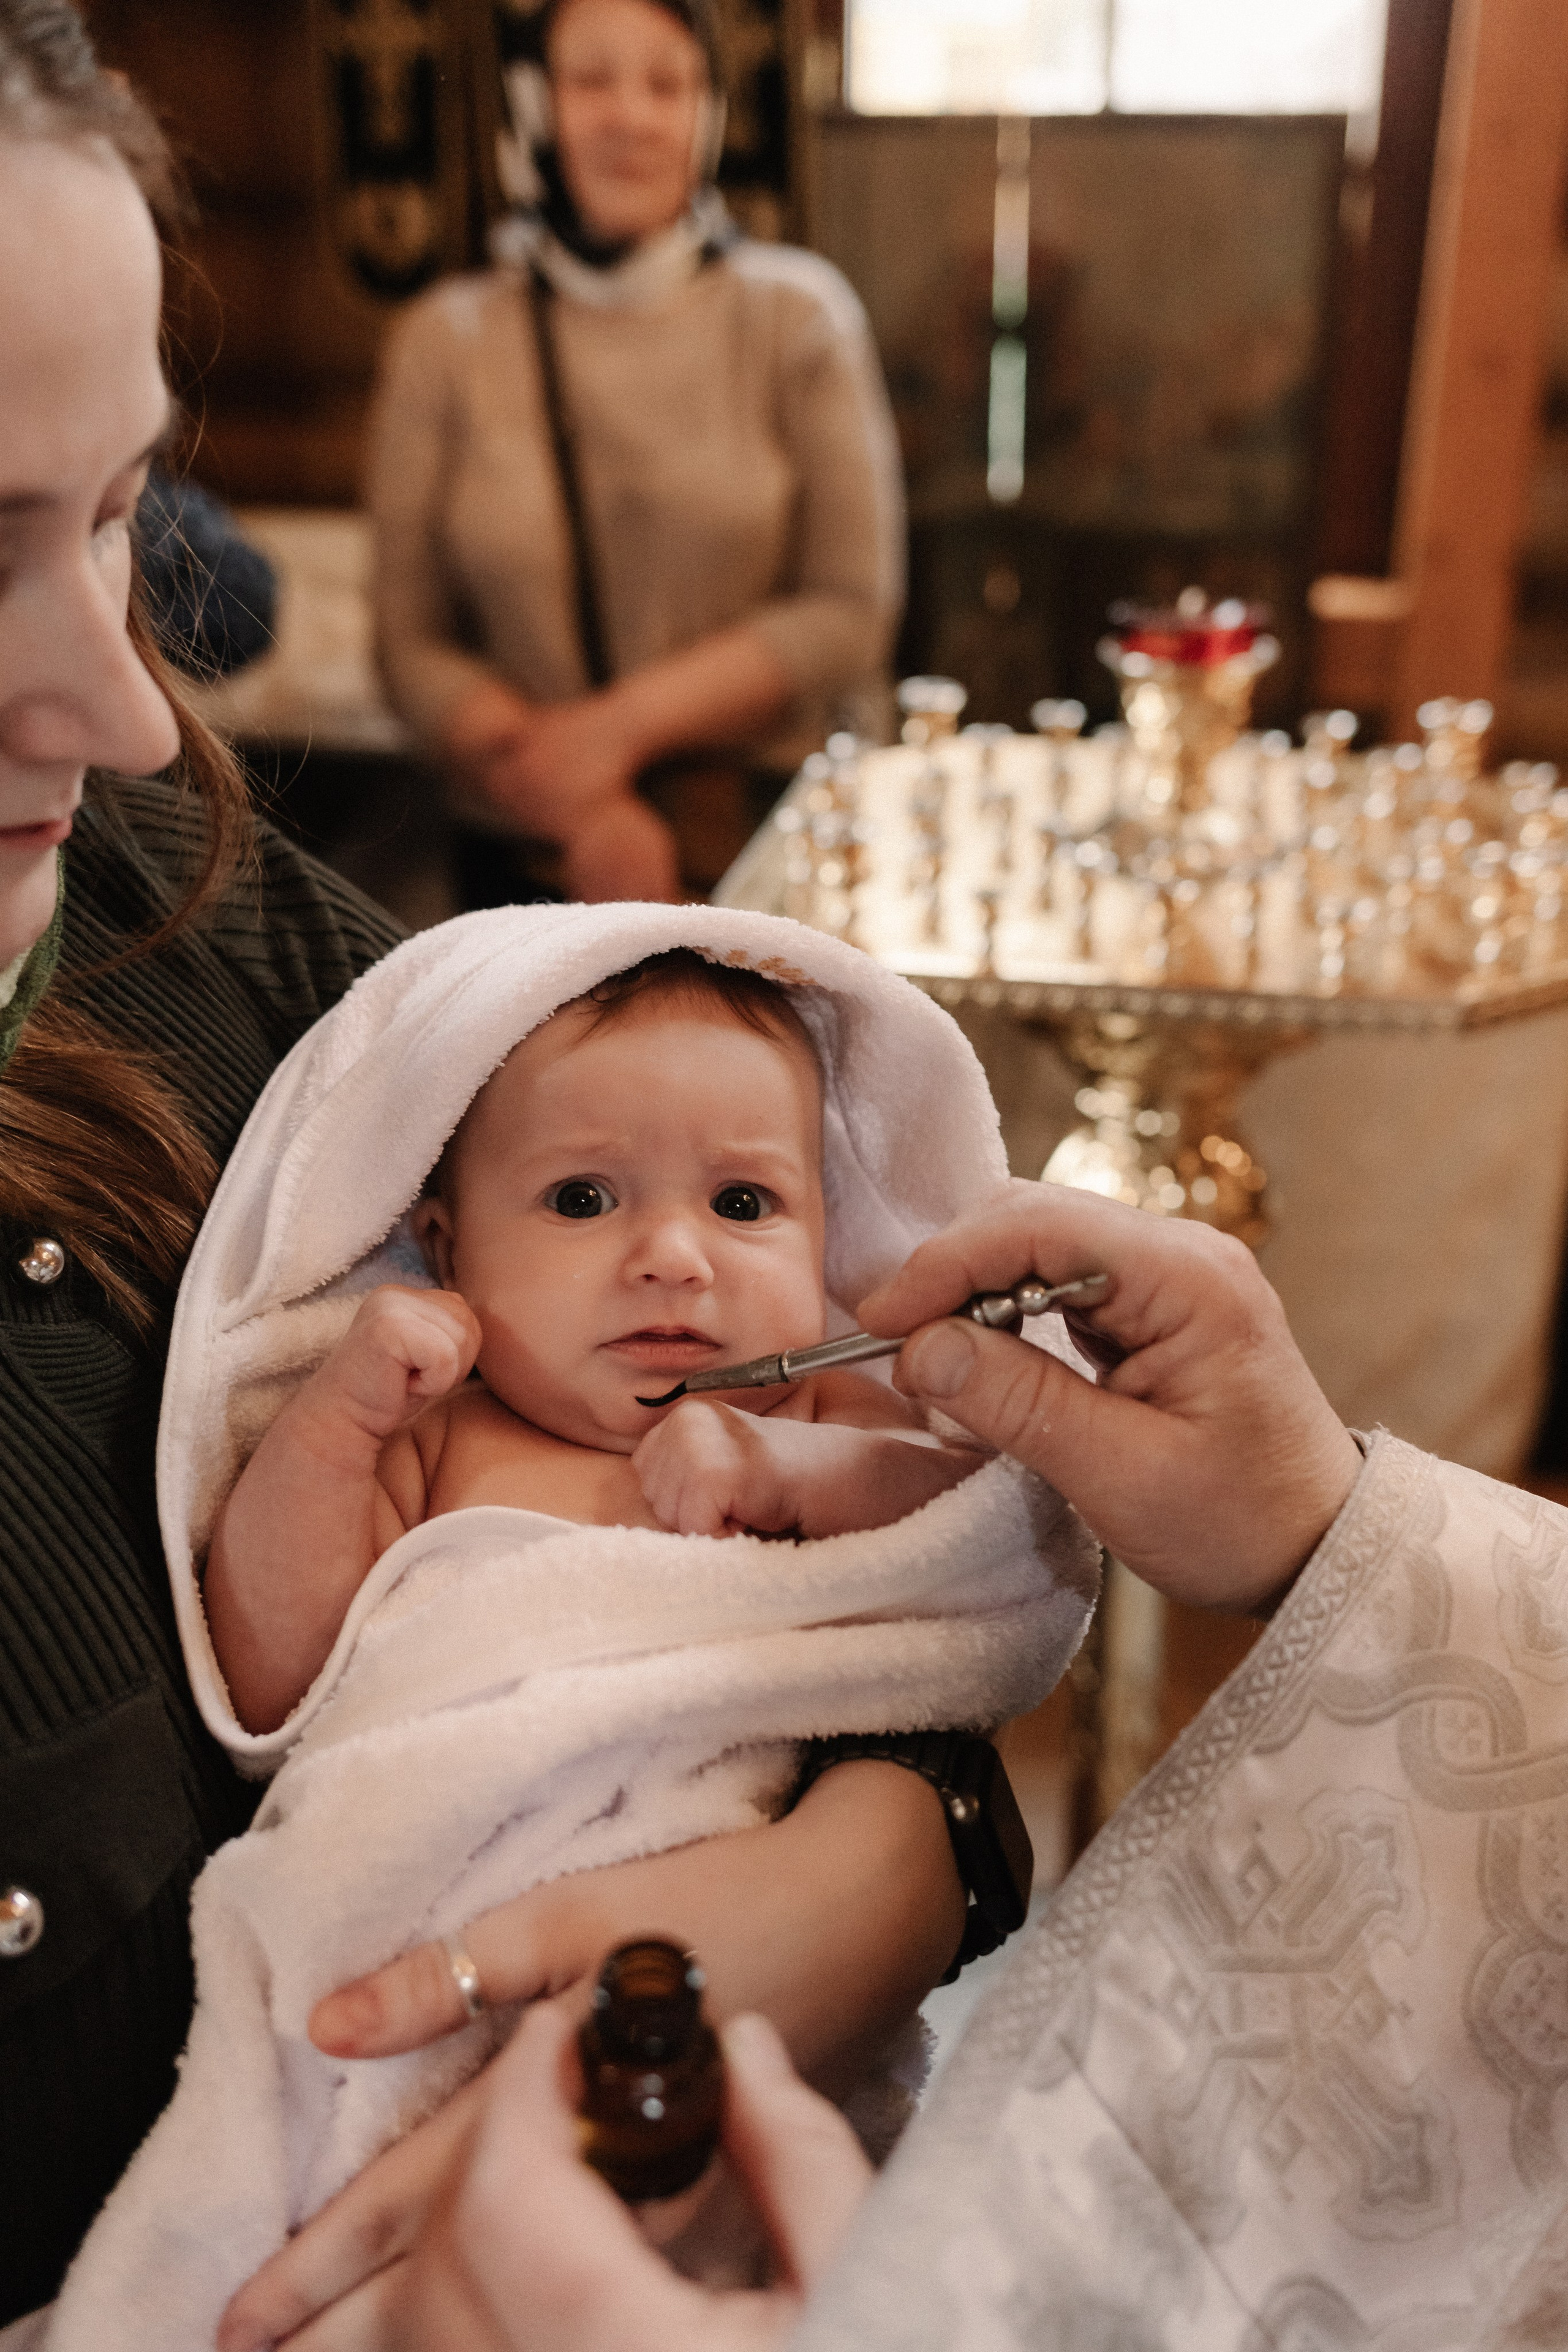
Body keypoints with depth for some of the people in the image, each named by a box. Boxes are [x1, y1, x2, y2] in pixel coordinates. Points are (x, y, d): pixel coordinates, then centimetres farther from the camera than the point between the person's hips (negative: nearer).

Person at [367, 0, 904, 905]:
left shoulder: (797, 313, 2)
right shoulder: (444, 341, 3)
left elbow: (851, 612, -3)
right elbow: (414, 645, 0)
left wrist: (622, 724, -12)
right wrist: (581, 811, -15)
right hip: (534, 860, 0)